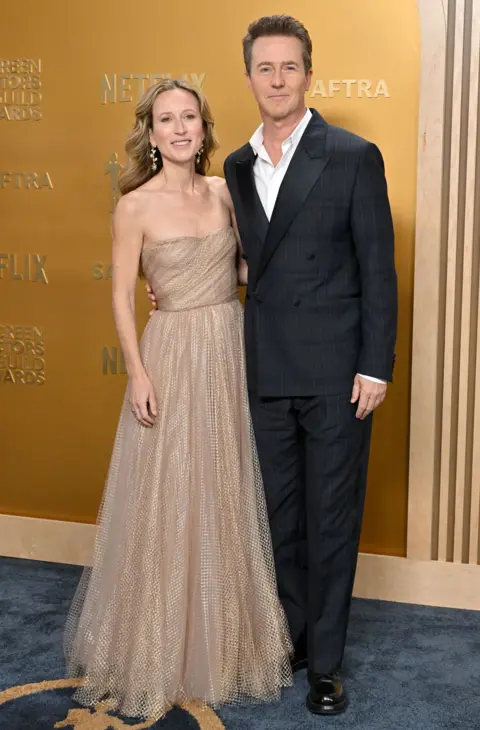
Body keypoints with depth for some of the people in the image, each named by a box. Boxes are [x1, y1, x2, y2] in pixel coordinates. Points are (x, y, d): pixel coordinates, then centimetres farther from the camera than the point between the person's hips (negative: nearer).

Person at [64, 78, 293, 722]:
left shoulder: (223, 192, 6)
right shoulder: (136, 206, -7)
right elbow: (121, 298, -7)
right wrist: (138, 373, -14)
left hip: (232, 352, 5)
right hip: (173, 355, -5)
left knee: (228, 497, 13)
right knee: (168, 504, 3)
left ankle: (227, 637, 30)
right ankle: (162, 647, 21)